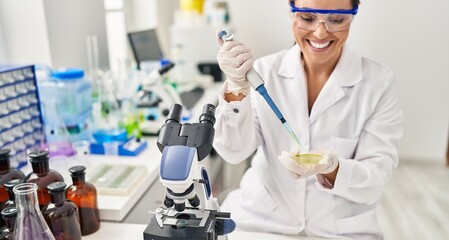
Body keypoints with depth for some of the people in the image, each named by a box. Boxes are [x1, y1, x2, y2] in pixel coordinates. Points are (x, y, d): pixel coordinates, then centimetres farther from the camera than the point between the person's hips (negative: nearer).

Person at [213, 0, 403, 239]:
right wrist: (237, 88, -23)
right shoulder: (264, 70, -3)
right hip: (258, 219, 1)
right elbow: (234, 152, -9)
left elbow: (376, 179, -8)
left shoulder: (378, 82, -7)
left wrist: (332, 168, -27)